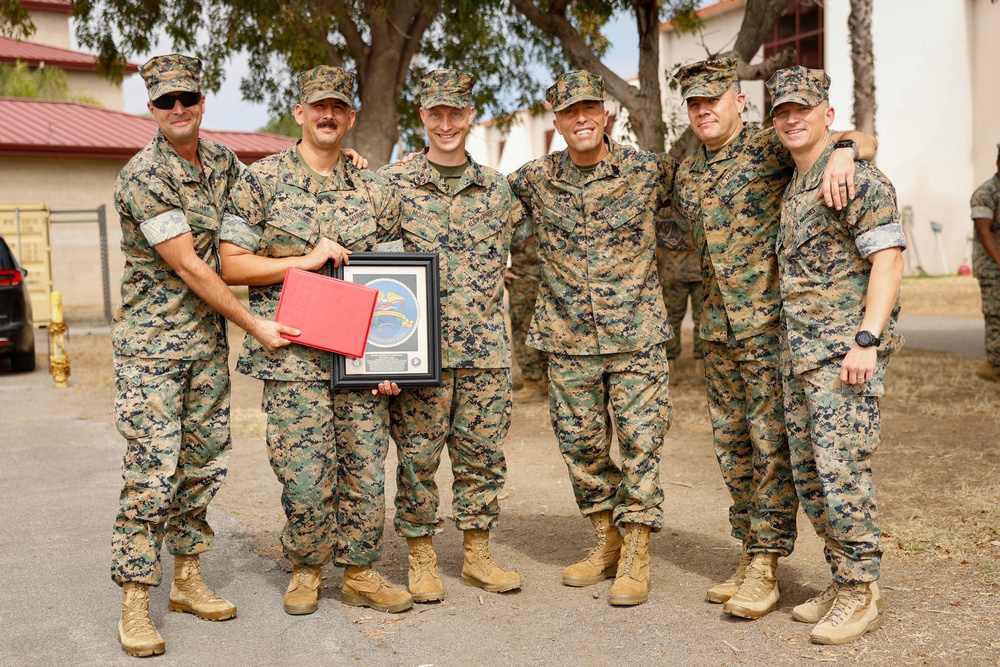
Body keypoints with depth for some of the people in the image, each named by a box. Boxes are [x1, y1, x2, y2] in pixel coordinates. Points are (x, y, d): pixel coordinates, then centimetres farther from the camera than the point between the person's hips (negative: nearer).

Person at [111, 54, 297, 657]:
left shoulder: (222, 161, 6)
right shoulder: (143, 178, -15)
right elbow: (188, 267, -18)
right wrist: (254, 325, -14)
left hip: (209, 342, 7)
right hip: (151, 345, -6)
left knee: (204, 465, 12)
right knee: (151, 474, -6)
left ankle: (187, 579, 27)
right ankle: (135, 602, 7)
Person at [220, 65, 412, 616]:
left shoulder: (374, 191, 11)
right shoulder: (261, 180, 3)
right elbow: (232, 265, -1)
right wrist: (304, 260, -12)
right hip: (293, 357, -3)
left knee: (365, 472, 6)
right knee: (306, 480, -2)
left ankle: (359, 573, 24)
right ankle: (305, 569, 23)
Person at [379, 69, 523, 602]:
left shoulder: (497, 189, 10)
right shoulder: (391, 183, 0)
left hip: (485, 348, 3)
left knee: (483, 453, 9)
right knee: (418, 455, 3)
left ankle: (477, 554, 24)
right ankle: (421, 560, 19)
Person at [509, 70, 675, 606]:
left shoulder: (648, 171, -1)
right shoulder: (534, 179, 4)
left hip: (636, 334, -2)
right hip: (569, 340, 3)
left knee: (640, 441, -3)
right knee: (581, 445, 9)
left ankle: (635, 557, 10)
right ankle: (606, 544, 26)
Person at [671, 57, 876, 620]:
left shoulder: (770, 149, -6)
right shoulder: (687, 173, 14)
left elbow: (866, 140, -10)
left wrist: (844, 150, -31)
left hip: (770, 323, -7)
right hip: (718, 329, 7)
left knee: (772, 443, -4)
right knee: (733, 444, 11)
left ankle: (765, 567, 2)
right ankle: (749, 554, 22)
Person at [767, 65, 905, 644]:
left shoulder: (856, 176, -8)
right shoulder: (791, 188, 19)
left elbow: (888, 258, -15)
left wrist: (867, 340, -22)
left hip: (845, 349, -9)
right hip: (800, 353, 9)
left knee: (841, 468, -9)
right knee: (808, 473, 11)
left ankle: (862, 595, 5)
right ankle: (843, 581, 23)